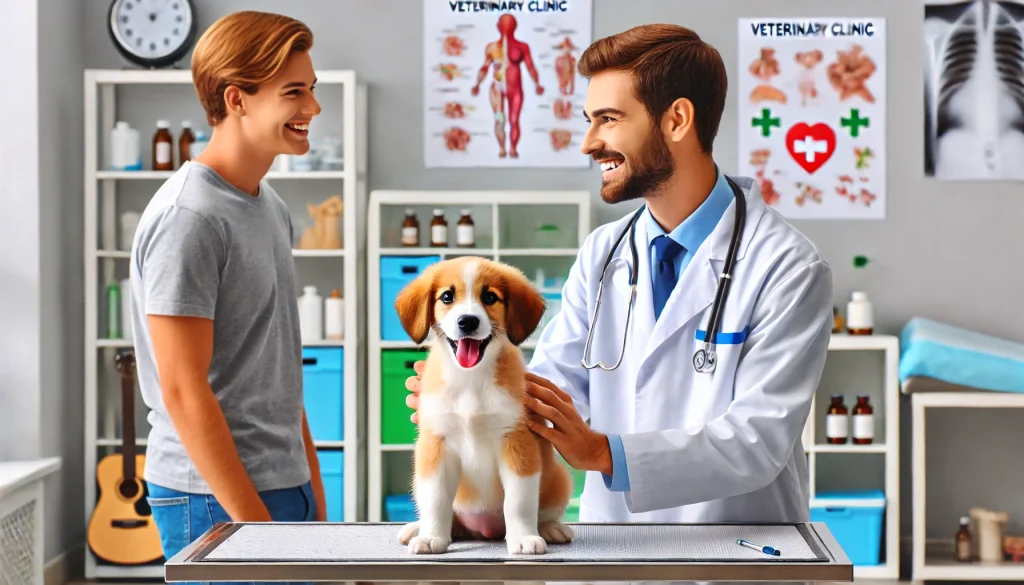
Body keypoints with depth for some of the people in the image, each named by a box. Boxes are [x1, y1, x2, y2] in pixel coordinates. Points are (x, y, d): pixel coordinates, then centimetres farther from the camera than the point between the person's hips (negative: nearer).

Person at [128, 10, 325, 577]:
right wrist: (253, 521, -18)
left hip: (283, 488, 8)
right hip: (217, 500, -8)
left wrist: (313, 489, 15)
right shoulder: (187, 218, -16)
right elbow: (183, 392, -19)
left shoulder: (270, 207, 11)